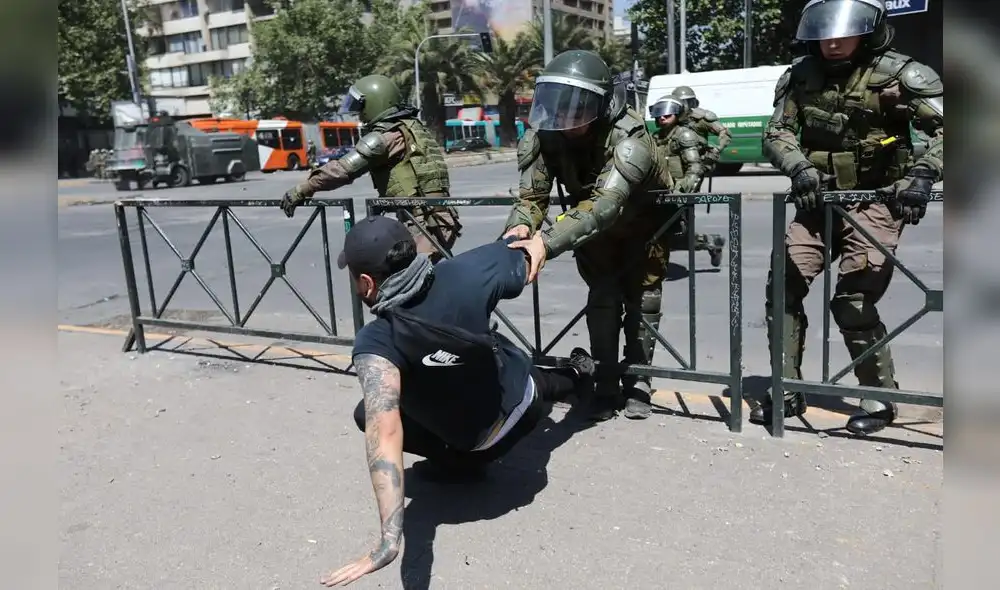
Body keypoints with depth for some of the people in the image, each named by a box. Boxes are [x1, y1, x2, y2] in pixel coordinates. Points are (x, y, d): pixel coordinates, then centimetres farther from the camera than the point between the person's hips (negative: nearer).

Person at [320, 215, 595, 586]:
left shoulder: (376, 343, -35)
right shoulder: (463, 273, -26)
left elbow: (384, 427, -49)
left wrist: (390, 540, -55)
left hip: (480, 447, -3)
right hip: (524, 397, 3)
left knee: (367, 413, 9)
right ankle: (578, 375, 64)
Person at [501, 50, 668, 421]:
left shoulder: (629, 139, -42)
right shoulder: (544, 134, -26)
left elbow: (605, 205, -55)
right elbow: (531, 194, -29)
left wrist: (546, 242, -68)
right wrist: (520, 227, -53)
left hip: (642, 224, -3)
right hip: (593, 228, 3)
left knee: (639, 299, -3)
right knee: (602, 299, -3)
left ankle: (637, 379, 15)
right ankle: (606, 383, 9)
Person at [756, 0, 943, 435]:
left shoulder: (899, 74, -9)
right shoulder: (800, 75, 2)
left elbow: (946, 129, -14)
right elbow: (777, 133, -2)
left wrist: (922, 174, -31)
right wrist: (799, 169, -22)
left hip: (875, 201, -4)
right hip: (818, 201, 5)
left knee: (852, 301, -12)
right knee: (783, 287, -2)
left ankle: (880, 399, 9)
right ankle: (787, 391, 12)